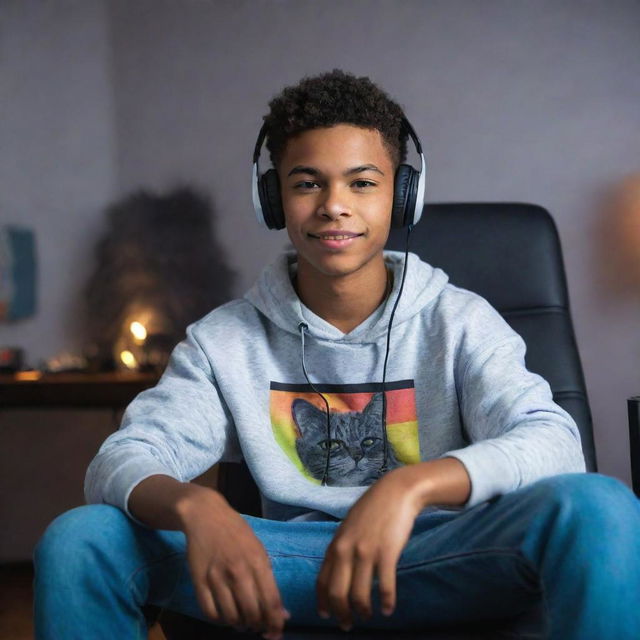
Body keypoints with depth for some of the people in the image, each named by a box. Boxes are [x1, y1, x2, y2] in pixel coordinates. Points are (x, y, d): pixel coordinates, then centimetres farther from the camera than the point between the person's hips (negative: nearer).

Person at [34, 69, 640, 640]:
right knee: (78, 535, -19)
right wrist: (193, 505, -29)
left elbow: (552, 441, -15)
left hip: (442, 558, -1)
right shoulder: (225, 340, 6)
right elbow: (120, 461, -4)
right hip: (296, 563, 2)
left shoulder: (459, 322, 1)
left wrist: (410, 485, -35)